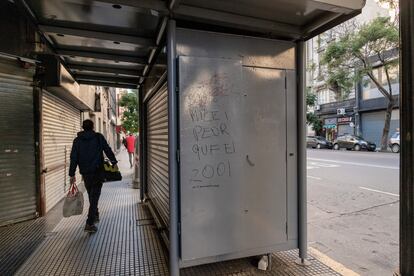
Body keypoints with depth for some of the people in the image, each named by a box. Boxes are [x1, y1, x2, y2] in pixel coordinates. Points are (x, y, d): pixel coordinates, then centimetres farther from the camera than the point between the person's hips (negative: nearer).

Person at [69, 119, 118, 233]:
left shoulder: (77, 140, 5)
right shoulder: (99, 137, -1)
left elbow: (73, 158, 2)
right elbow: (108, 150, -2)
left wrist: (72, 174, 4)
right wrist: (114, 162, 6)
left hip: (85, 172, 3)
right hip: (97, 171, -3)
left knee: (91, 195, 20)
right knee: (94, 196, -2)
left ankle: (95, 215, 38)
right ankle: (89, 223, -8)